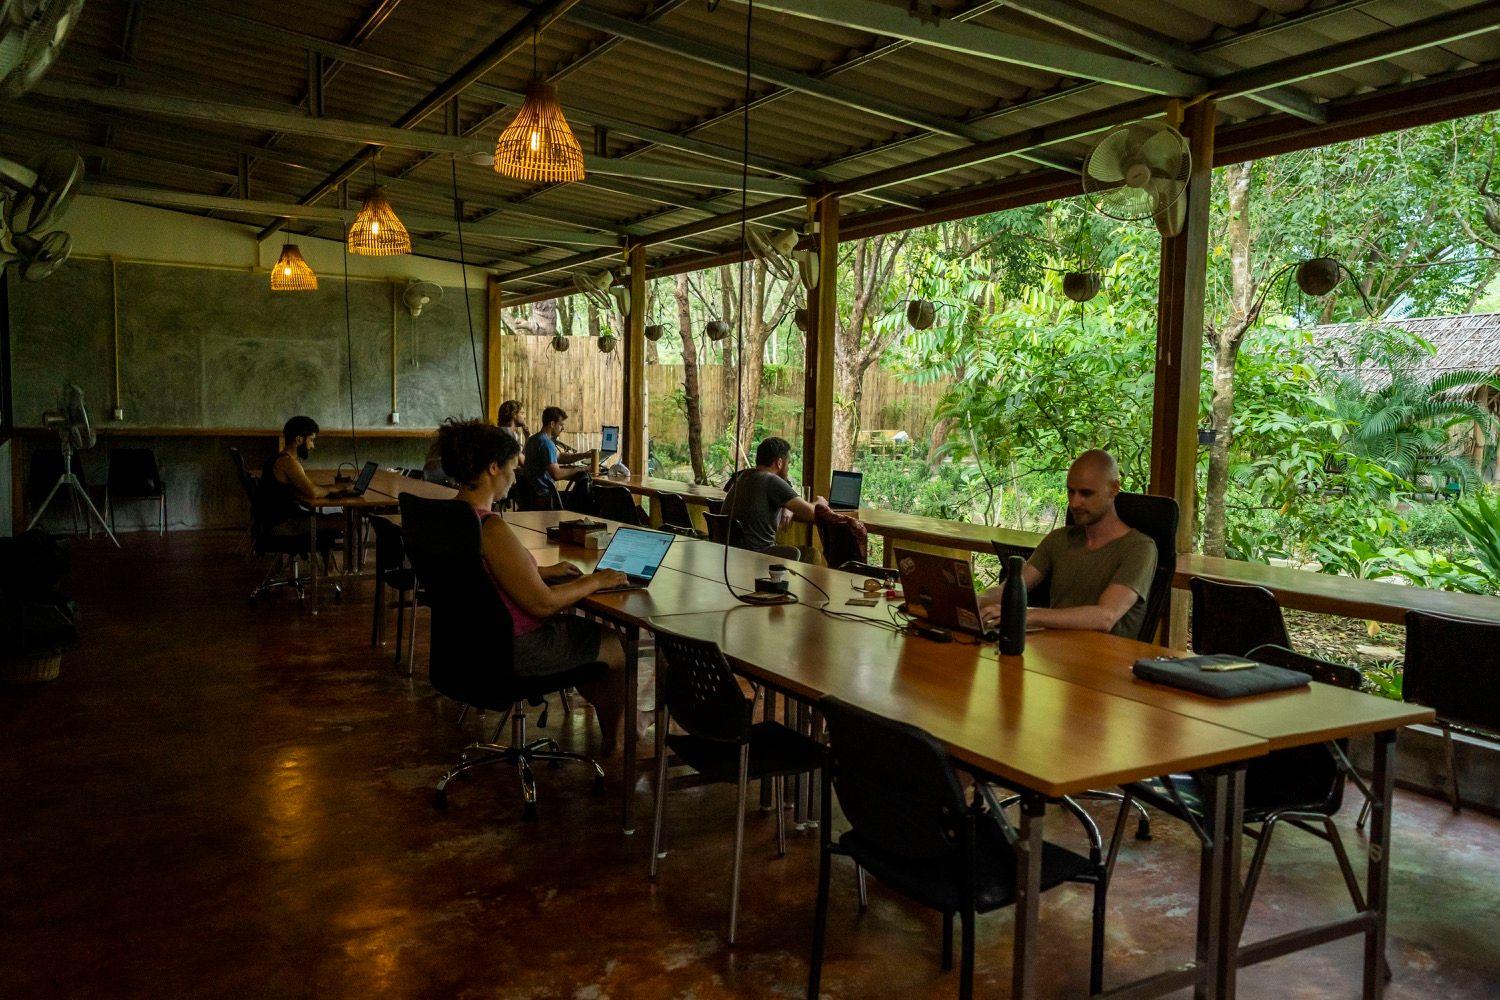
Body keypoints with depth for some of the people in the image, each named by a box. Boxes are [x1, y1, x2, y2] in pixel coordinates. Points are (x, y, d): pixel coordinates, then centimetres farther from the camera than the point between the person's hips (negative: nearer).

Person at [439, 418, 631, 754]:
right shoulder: (491, 529, -30)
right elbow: (542, 603, -26)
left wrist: (543, 571, 16)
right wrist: (595, 581, -12)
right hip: (510, 652, -9)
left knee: (588, 629, 29)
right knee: (619, 647, 12)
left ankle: (604, 714, 43)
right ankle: (614, 742, 34)